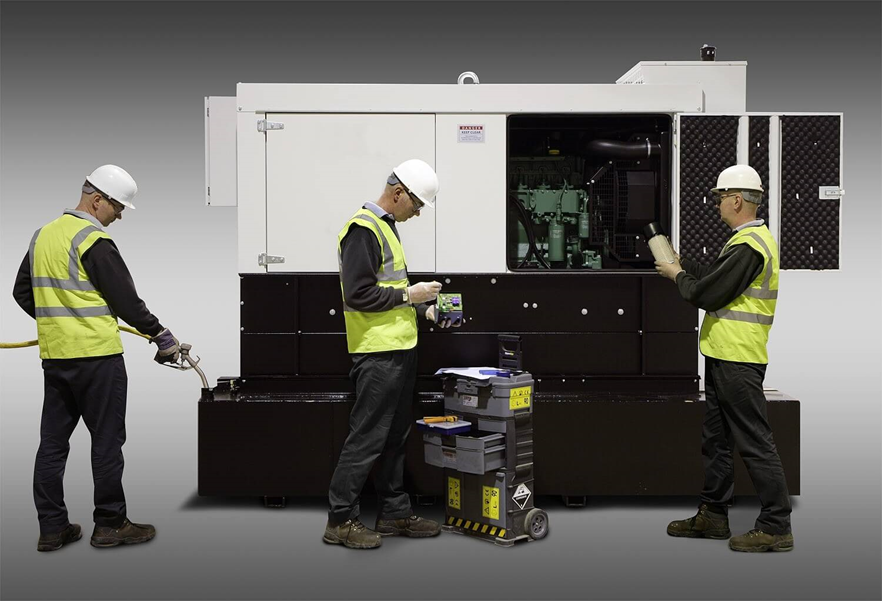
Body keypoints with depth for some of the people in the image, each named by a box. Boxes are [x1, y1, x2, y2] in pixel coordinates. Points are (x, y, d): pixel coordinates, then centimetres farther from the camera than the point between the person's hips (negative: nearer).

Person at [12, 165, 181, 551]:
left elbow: (22, 292, 20)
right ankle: (110, 524, 10)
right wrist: (161, 336, -5)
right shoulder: (93, 240, -14)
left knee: (53, 442, 10)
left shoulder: (43, 236, 13)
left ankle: (52, 528, 17)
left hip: (54, 356, 8)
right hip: (96, 356, -8)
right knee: (107, 440, 2)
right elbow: (126, 299, -14)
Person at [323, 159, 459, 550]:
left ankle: (395, 513, 24)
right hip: (377, 353, -10)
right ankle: (340, 520, 6)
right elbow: (358, 295, -21)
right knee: (367, 437, -4)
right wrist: (408, 295, -13)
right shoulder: (363, 229, -13)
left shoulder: (386, 227, 18)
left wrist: (424, 311, 12)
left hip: (399, 349, 10)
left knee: (394, 437, 14)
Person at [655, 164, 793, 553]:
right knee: (715, 438, 17)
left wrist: (678, 276, -3)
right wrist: (682, 265, 19)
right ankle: (713, 515, 27)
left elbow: (707, 294, -20)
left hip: (738, 361, -11)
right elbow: (718, 279, 20)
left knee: (754, 441, -5)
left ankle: (776, 527, 3)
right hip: (724, 356, 11)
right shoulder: (752, 238, 16)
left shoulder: (747, 246, -19)